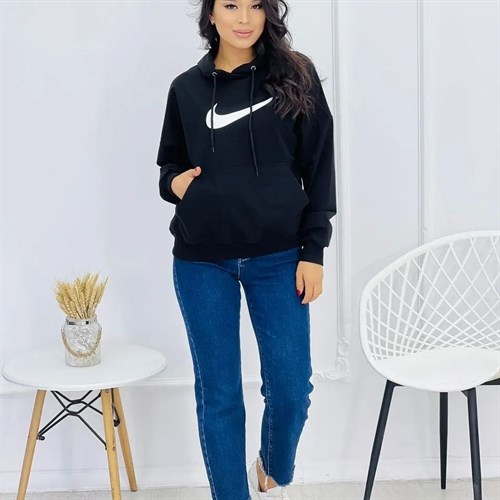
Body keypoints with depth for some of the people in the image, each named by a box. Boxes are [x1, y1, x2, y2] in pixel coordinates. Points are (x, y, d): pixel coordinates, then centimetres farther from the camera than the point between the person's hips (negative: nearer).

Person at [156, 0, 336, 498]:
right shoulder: (186, 87, 5)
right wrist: (174, 182, -6)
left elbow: (319, 167, 1)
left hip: (278, 257, -1)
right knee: (217, 395, 6)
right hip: (201, 261, 1)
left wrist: (313, 251, -4)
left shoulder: (295, 77, 1)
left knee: (291, 387, 2)